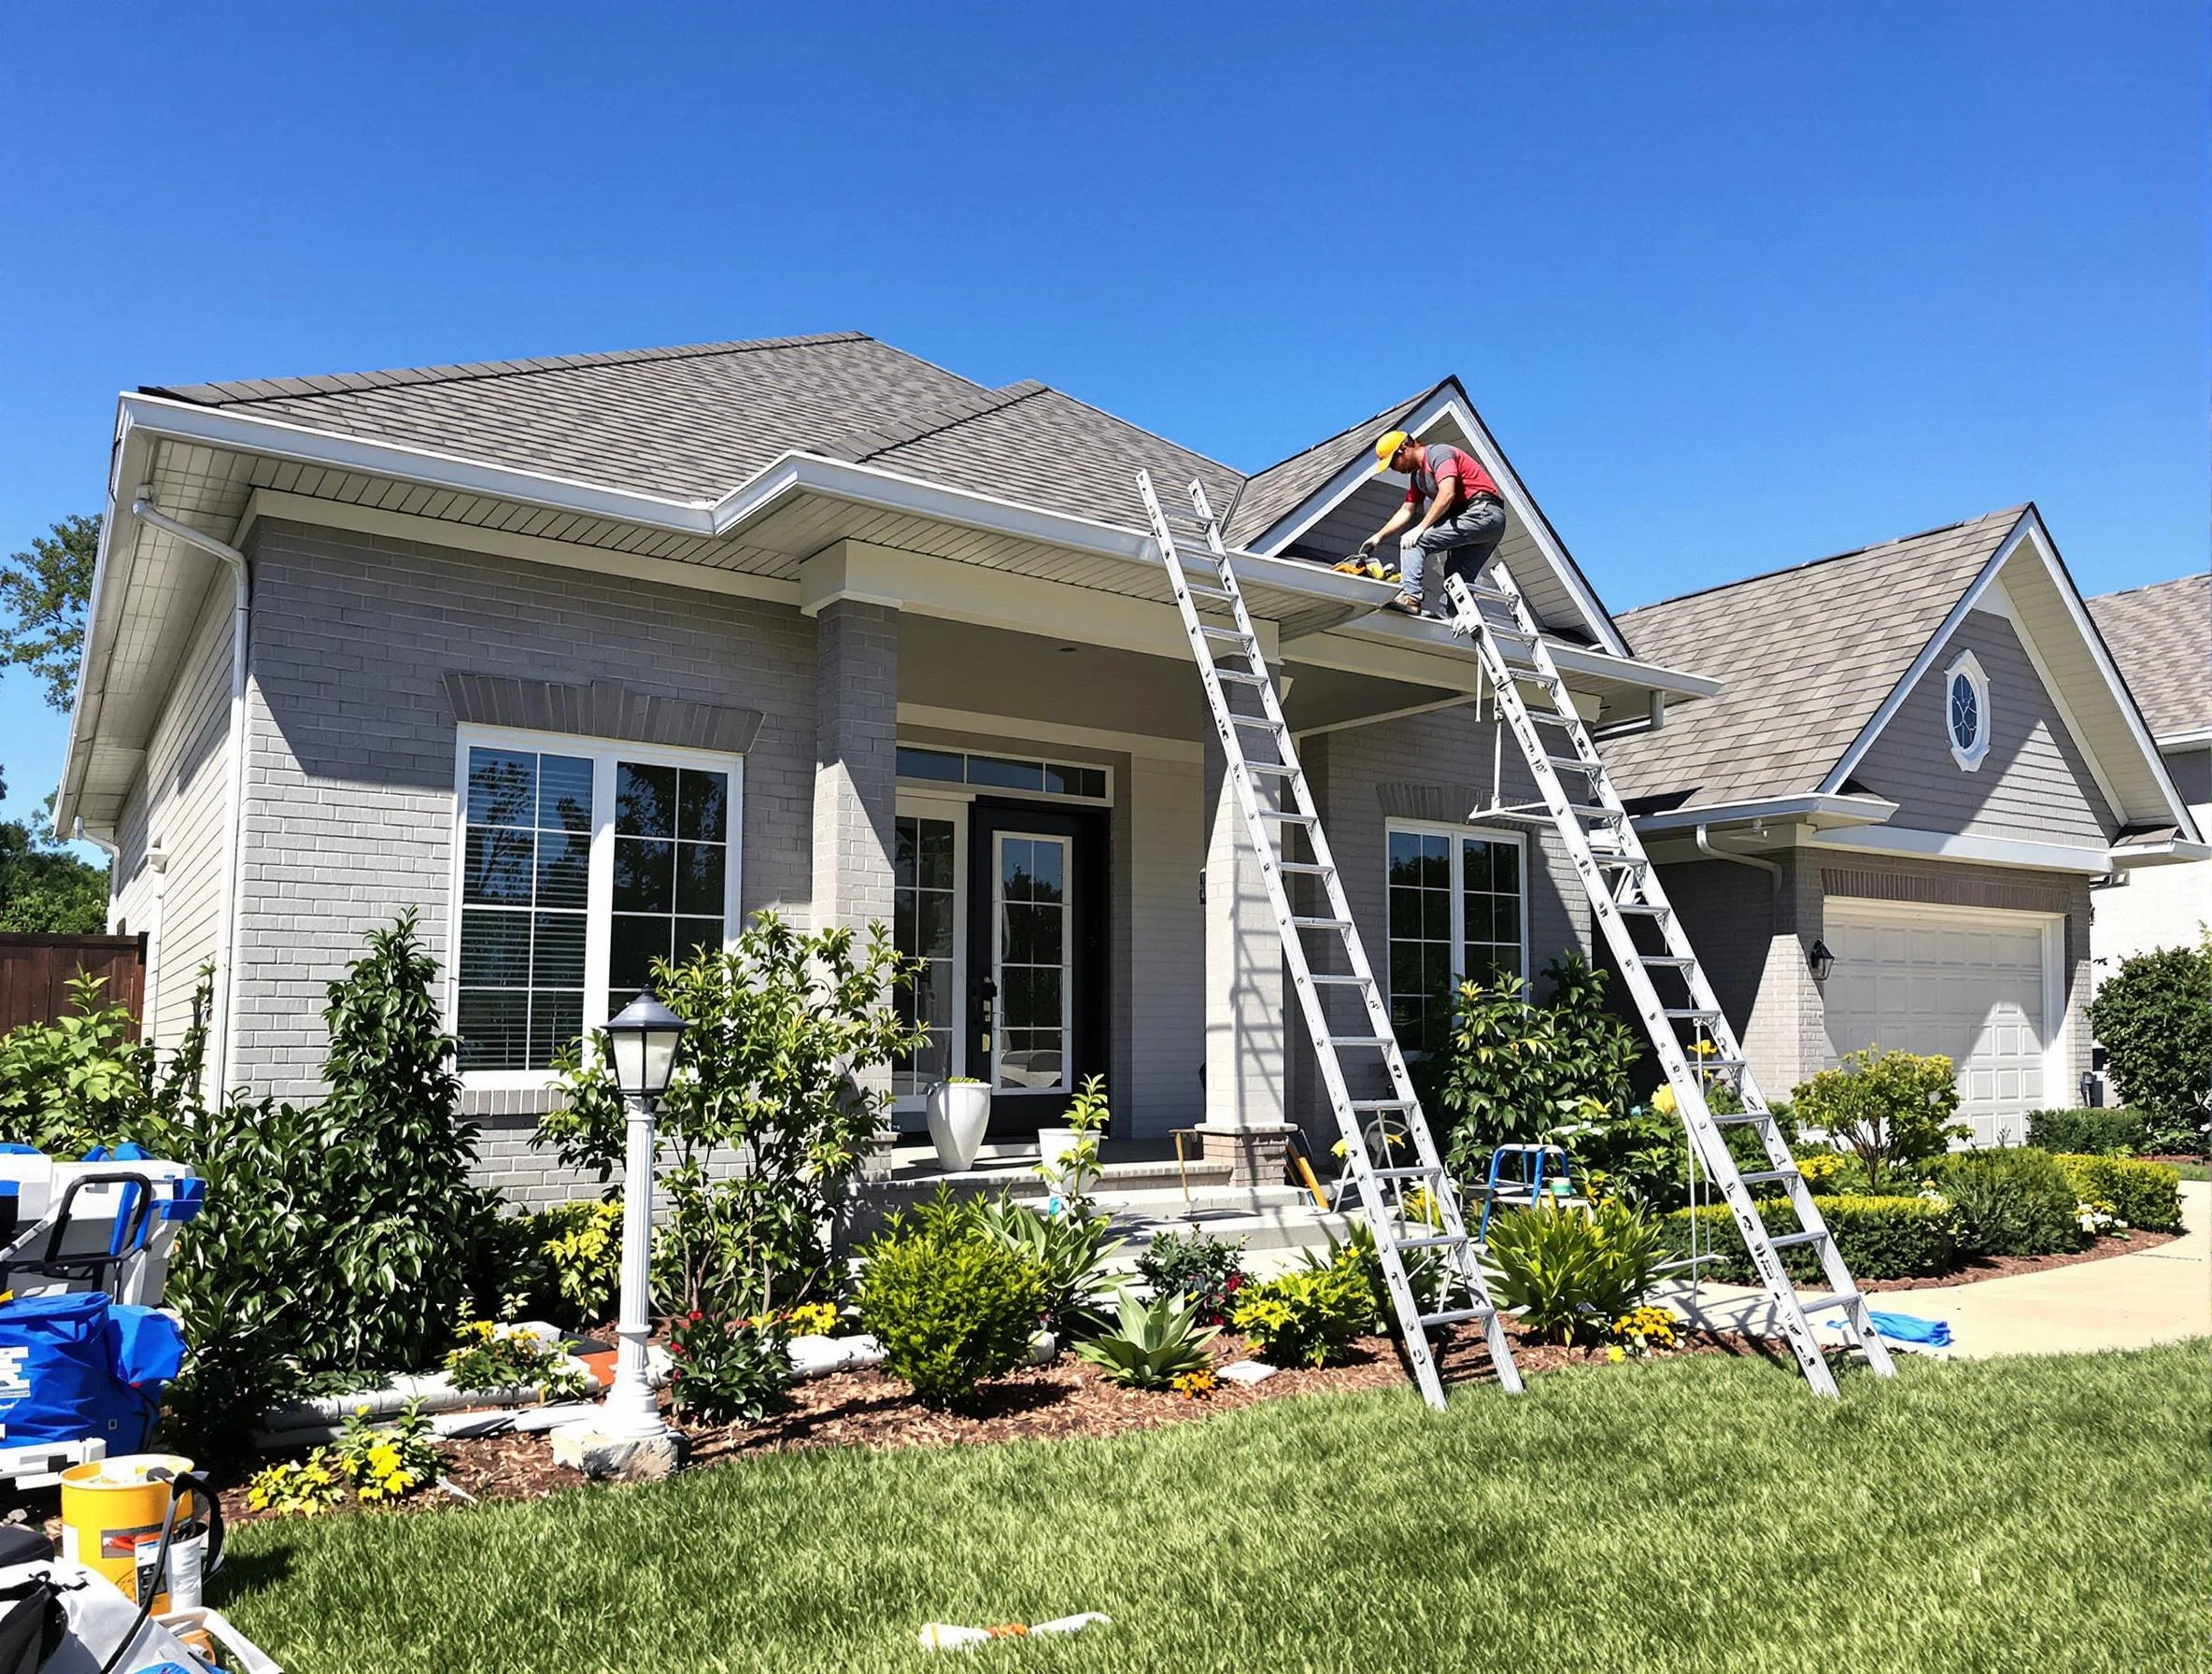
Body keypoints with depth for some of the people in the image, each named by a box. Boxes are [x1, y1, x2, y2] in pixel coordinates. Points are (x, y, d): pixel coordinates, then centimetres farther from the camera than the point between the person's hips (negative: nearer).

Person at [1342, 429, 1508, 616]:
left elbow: (1447, 494, -22)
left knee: (1413, 542, -15)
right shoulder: (1418, 474, 23)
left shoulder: (1439, 453, -7)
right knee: (1458, 578, 9)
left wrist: (1421, 528, -23)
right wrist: (1379, 536, 17)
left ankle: (1410, 596, -25)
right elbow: (1406, 511, 26)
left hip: (1481, 512, -10)